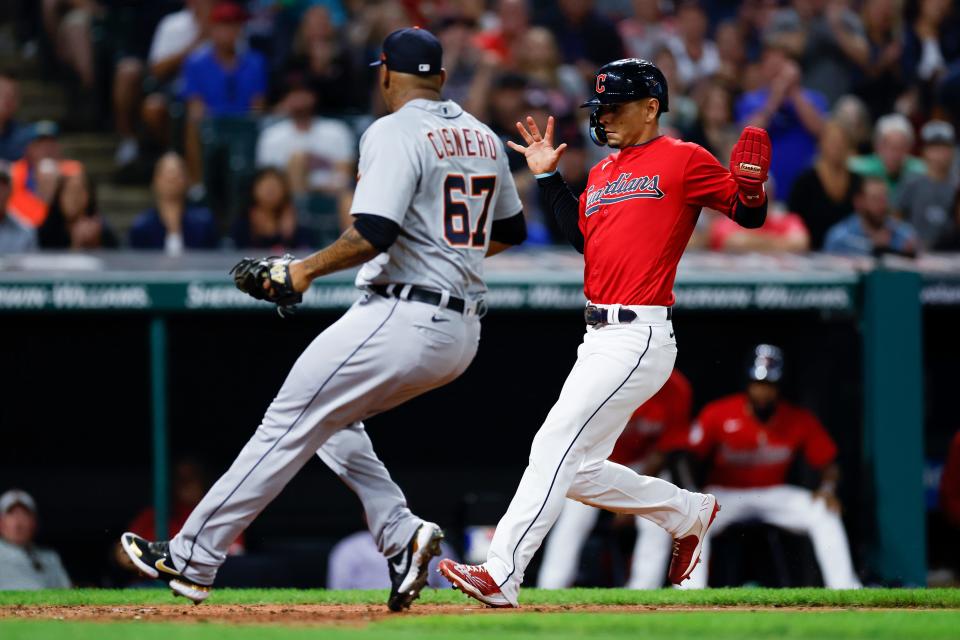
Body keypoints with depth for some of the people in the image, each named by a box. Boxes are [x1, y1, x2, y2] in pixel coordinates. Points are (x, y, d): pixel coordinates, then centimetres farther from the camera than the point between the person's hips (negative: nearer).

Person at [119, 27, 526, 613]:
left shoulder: (395, 134, -11)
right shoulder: (483, 137, 13)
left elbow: (374, 234, -22)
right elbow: (510, 230, 24)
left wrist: (305, 271, -10)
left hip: (402, 319, -8)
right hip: (462, 336, 8)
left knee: (290, 424, -3)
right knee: (332, 420, 22)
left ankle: (191, 560, -1)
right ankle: (402, 535, 4)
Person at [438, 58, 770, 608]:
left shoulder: (684, 160, -4)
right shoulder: (602, 173, 19)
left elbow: (749, 215, -3)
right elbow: (581, 237, 21)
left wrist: (752, 186, -25)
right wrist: (549, 177, 17)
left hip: (639, 338, -9)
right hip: (599, 336, 9)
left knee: (555, 446, -17)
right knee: (579, 471, 11)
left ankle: (502, 576, -21)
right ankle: (689, 512, 28)